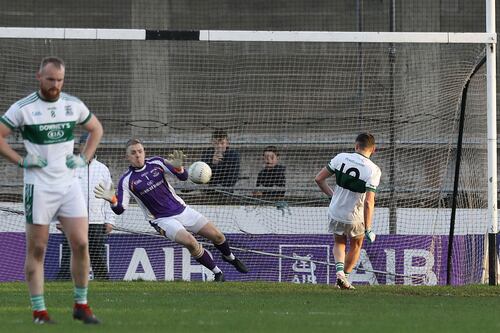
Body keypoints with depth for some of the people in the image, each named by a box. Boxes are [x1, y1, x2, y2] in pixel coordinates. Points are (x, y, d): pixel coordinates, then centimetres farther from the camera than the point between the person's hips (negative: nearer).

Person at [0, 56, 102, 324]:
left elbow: (96, 128, 21)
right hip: (39, 187, -3)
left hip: (69, 184, 3)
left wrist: (84, 158, 8)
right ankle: (39, 311, 4)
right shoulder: (23, 108, -7)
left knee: (80, 243, -4)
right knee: (36, 249, -1)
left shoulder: (73, 105, 5)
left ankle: (81, 305, 9)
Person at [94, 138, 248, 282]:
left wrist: (178, 167, -29)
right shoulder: (127, 180, -9)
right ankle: (217, 273, -11)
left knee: (217, 236, 5)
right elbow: (120, 209, -13)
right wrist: (112, 199, -35)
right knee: (190, 241, -29)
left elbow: (183, 177, -6)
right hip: (163, 220, -4)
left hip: (182, 209, 4)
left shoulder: (156, 163, -2)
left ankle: (230, 257, 39)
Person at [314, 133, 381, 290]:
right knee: (355, 245, 26)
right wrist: (368, 230, -19)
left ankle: (339, 270, 1)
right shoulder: (373, 170, -18)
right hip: (355, 217, -2)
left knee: (339, 242, 25)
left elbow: (319, 178, -4)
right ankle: (346, 275, 28)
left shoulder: (341, 158, -8)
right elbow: (369, 202, -24)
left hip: (335, 212, 2)